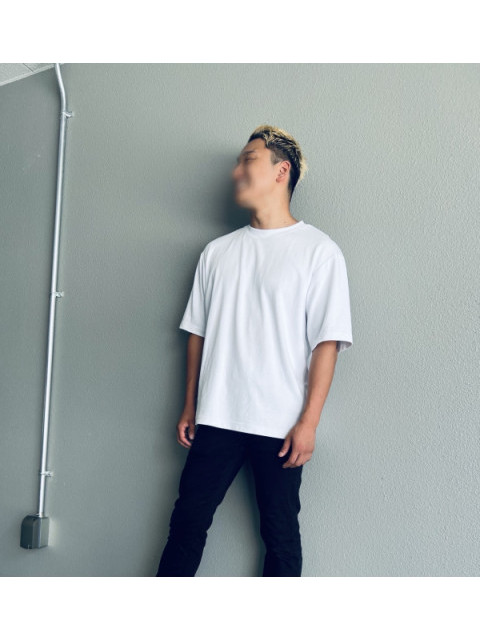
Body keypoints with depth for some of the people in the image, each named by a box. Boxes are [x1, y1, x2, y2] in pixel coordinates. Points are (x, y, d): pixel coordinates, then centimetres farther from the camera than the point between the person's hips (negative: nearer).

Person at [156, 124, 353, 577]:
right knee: (187, 521, 7)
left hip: (279, 425, -4)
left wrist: (308, 421, -13)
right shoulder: (217, 252, 11)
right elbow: (197, 333, 14)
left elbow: (327, 342, -8)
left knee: (280, 534, 6)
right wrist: (189, 408, 11)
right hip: (215, 419, 4)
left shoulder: (318, 251, -3)